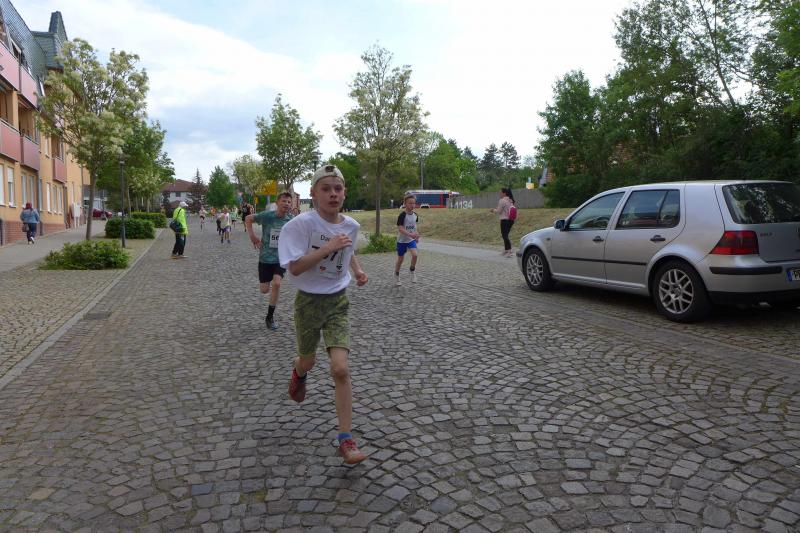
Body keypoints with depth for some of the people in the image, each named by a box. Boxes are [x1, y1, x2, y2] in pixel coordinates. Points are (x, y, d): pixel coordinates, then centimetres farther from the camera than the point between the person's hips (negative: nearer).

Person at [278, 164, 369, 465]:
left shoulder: (351, 225, -2)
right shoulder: (302, 224, -18)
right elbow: (294, 267, -24)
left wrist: (358, 271, 3)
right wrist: (328, 248, -31)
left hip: (338, 302, 2)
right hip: (308, 301, -2)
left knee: (340, 368, -12)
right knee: (308, 362, 20)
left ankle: (346, 440, -2)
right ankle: (299, 372, 61)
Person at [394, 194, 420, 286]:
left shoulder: (415, 215, -1)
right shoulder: (402, 215, -19)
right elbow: (400, 228, -24)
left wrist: (417, 235, 9)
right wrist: (410, 234, -34)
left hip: (411, 240, 4)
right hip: (402, 240, -4)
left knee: (415, 254, -19)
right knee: (400, 259, 7)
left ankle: (412, 271, 5)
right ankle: (396, 276, 27)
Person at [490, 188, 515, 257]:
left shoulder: (502, 200, -13)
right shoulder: (510, 201, 13)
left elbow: (498, 212, -10)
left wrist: (494, 210, 10)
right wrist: (496, 209, 21)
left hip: (505, 220, -9)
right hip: (511, 220, 9)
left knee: (504, 236, -6)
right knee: (505, 235, 18)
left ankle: (509, 251, -13)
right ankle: (505, 250, 24)